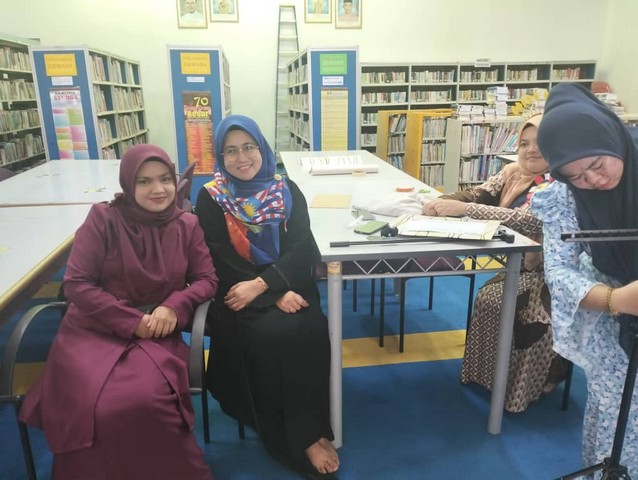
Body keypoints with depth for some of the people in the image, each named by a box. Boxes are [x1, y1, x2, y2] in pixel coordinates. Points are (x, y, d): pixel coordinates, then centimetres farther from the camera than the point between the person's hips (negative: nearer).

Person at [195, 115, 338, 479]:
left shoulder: (288, 190, 4)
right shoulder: (211, 198, -1)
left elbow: (303, 250, -4)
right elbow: (221, 262, -7)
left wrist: (261, 284, -20)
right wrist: (276, 295, -18)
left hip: (288, 285, 2)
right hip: (236, 291, -2)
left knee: (310, 331, -26)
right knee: (273, 334, -28)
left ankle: (312, 427, -7)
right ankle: (302, 438, -10)